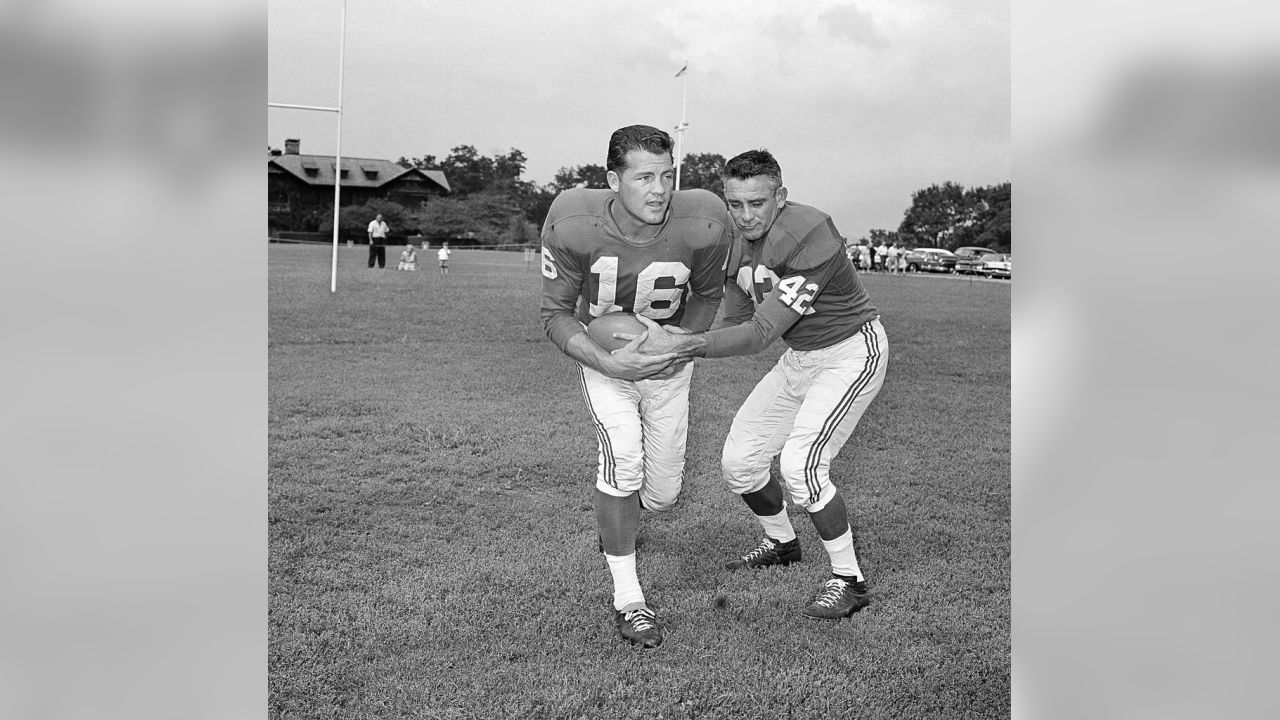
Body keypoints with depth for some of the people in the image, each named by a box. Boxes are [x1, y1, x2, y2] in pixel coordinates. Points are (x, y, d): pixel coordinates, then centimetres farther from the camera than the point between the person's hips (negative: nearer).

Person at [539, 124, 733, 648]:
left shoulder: (702, 226, -26)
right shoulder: (574, 225, -28)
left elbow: (708, 295, -3)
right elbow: (555, 313, -16)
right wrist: (606, 363, -31)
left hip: (669, 356, 2)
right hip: (602, 354, -2)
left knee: (663, 491, 5)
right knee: (623, 459, -21)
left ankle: (614, 520, 44)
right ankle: (627, 599, -2)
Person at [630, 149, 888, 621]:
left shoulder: (810, 235, -30)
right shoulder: (738, 247, -4)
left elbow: (760, 333, -34)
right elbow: (735, 322, 4)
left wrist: (678, 345, -41)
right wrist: (671, 344, -13)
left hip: (852, 352, -8)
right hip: (798, 359, 8)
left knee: (799, 462, -23)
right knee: (738, 461, 6)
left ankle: (848, 580, -4)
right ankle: (781, 543, 34)